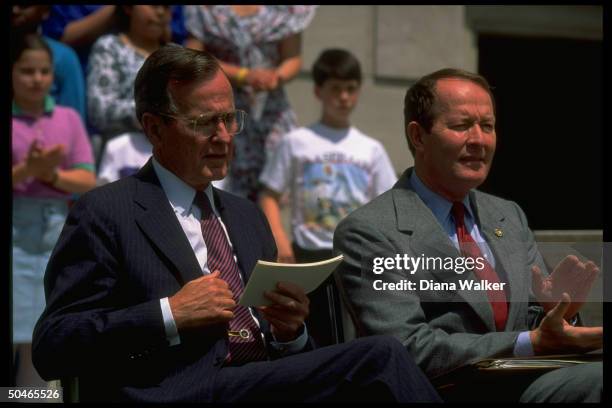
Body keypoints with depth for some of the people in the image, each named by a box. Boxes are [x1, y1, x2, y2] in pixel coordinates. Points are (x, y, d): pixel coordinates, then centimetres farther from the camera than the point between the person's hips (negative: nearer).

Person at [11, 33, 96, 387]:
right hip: (15, 235, -4)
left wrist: (52, 174, -13)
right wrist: (27, 169, -22)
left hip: (56, 235, 4)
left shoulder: (69, 119, 9)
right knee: (15, 337, -7)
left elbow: (88, 181, 4)